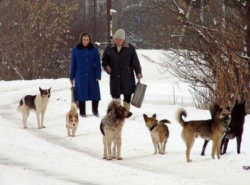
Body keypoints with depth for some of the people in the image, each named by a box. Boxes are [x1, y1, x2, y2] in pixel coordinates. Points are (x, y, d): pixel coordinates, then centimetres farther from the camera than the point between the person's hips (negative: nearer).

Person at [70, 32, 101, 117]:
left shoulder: (94, 50, 2)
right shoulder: (76, 50, 2)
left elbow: (97, 64, 2)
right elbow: (73, 64, 6)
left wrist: (98, 76, -6)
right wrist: (72, 77, 6)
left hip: (92, 76, 0)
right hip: (80, 77, 0)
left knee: (95, 94, -1)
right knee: (81, 94, 2)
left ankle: (95, 110, 20)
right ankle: (82, 112, 13)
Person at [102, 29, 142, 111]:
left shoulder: (130, 48, 1)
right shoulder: (109, 48, 7)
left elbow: (135, 62, 3)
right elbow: (104, 60, 17)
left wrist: (138, 73, -1)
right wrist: (107, 67, -2)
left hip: (127, 76, -2)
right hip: (114, 76, 2)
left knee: (127, 95, 0)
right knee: (115, 95, 3)